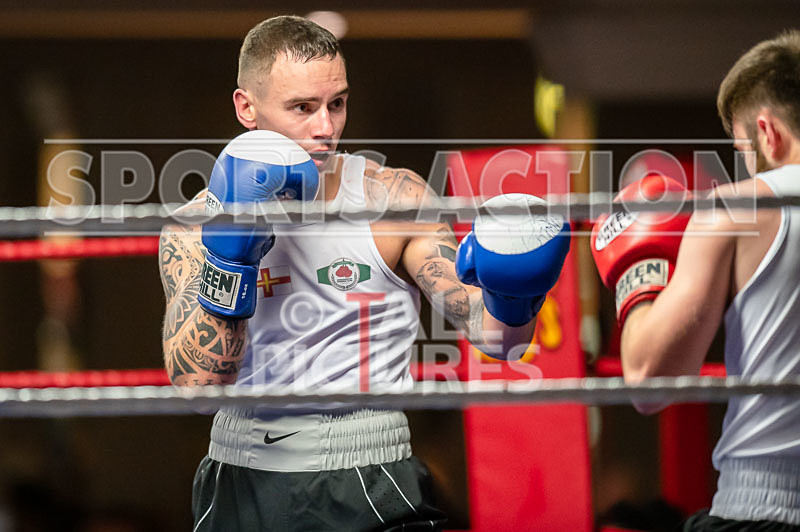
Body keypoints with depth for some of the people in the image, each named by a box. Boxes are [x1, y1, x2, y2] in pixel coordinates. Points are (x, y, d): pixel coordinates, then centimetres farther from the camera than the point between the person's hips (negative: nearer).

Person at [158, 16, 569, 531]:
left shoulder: (394, 200, -4)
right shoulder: (197, 225, -2)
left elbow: (493, 335, -9)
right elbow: (198, 384, -13)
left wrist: (512, 299, -30)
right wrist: (230, 257, -22)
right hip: (241, 487, 1)